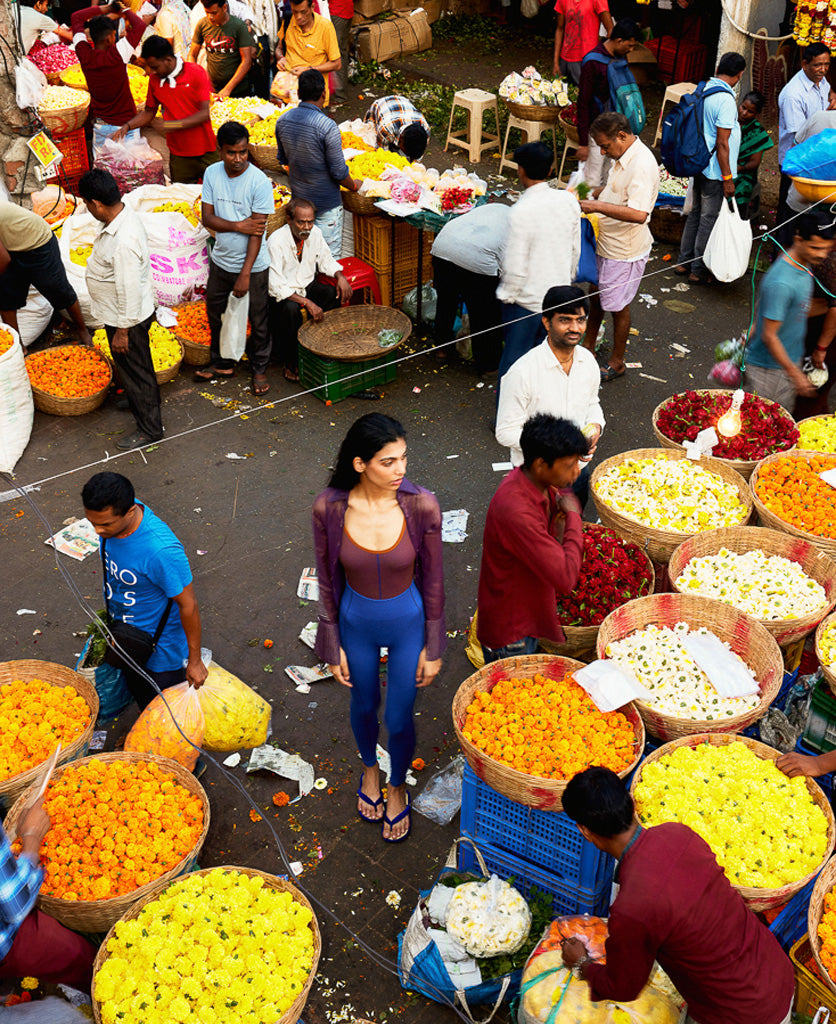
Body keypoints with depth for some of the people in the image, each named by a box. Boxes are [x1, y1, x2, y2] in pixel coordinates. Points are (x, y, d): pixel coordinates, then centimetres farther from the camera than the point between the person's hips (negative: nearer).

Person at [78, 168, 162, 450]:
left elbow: (130, 292, -30)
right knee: (129, 367, 29)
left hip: (128, 320, -9)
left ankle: (149, 428, 27)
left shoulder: (123, 242, -36)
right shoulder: (125, 217, -5)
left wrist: (122, 331, -20)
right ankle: (138, 402, 52)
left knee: (135, 370, 9)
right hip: (120, 314, 9)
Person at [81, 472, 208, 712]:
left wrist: (194, 660, -15)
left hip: (162, 653, -7)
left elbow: (188, 604, -27)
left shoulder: (161, 550, -42)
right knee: (143, 703, 31)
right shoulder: (112, 513, -18)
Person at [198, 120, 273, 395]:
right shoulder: (212, 174, -7)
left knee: (258, 320, 10)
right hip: (220, 261, 5)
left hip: (253, 266, -5)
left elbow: (257, 231, -20)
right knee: (216, 315, 19)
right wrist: (239, 226, -22)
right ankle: (222, 364, 39)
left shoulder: (259, 182, -20)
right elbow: (207, 218, -6)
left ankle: (259, 369, 30)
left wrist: (245, 274, -21)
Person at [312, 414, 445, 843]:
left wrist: (432, 648, -4)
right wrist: (332, 645, 0)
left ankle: (397, 786, 47)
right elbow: (327, 581, -8)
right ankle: (370, 767, 58)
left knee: (399, 719, 14)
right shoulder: (329, 508, -23)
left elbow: (432, 580, -11)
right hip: (356, 622, 1)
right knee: (363, 706, 25)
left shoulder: (421, 506, -25)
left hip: (408, 622, -1)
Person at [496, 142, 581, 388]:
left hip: (527, 300, -6)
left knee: (514, 359, 9)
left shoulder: (522, 212, -24)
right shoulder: (569, 201, -6)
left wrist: (507, 295, -5)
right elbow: (575, 250, 7)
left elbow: (515, 267, -21)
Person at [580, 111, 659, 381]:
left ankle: (616, 363, 24)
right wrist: (593, 194, 6)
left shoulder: (642, 165, -28)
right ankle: (588, 348, 39)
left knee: (618, 306, 7)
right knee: (596, 296, 21)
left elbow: (638, 214, -38)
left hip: (625, 251, -9)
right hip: (605, 243, 9)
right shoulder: (622, 156, 3)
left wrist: (597, 206, -36)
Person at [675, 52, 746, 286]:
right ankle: (698, 271, 12)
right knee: (708, 220, 3)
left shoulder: (703, 89, 4)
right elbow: (722, 144, -22)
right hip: (715, 172, -8)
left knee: (695, 213, 19)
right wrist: (728, 178, -16)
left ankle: (684, 262, 28)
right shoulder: (726, 100, -21)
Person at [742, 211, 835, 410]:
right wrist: (795, 374, -23)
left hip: (790, 359, 9)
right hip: (766, 367, -9)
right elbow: (769, 336, -26)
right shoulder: (780, 283, -31)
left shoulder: (804, 265, -1)